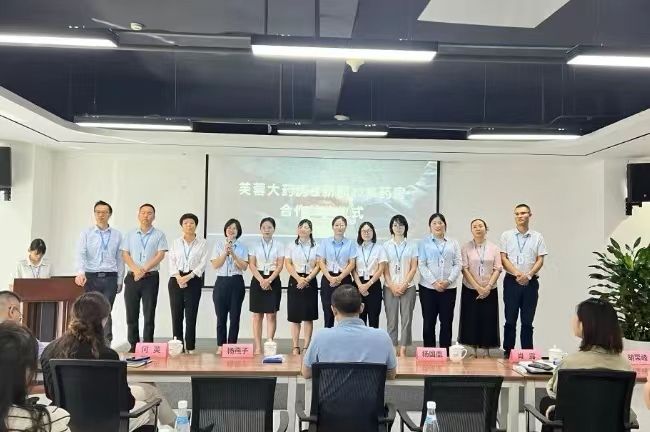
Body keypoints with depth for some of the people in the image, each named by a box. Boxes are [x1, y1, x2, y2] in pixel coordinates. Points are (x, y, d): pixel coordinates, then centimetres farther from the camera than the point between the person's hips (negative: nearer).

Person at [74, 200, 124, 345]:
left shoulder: (117, 235, 9)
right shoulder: (86, 234, 5)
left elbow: (120, 259, 9)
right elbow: (80, 254, -8)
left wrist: (120, 280, 6)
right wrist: (80, 272, -24)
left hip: (110, 278, 0)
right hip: (91, 277, 0)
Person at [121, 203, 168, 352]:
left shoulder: (159, 235, 4)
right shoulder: (130, 235, 12)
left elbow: (160, 255, -5)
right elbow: (125, 254, 5)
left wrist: (144, 269, -15)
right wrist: (136, 269, -12)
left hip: (151, 278, -2)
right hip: (132, 277, 3)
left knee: (149, 314, 0)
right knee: (131, 314, 4)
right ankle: (133, 345, 12)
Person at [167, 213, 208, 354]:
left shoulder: (202, 243, 4)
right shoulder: (176, 242, 11)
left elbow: (203, 263, -3)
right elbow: (171, 261, 4)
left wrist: (188, 276, -13)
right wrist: (178, 276, -12)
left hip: (193, 280, -2)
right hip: (176, 280, 2)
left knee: (191, 315, -2)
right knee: (176, 314, 1)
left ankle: (190, 347, 4)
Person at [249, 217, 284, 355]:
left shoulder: (279, 245, 4)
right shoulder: (255, 245, 5)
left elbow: (280, 265, -2)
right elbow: (252, 265, -1)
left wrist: (269, 280, -14)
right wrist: (261, 280, -13)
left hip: (273, 281, 0)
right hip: (257, 280, 1)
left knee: (271, 315, -2)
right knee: (257, 315, 2)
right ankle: (258, 347, 5)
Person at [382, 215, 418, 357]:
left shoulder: (412, 245, 5)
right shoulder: (386, 246, 5)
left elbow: (413, 268, 2)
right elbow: (385, 269, 2)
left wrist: (404, 285, -8)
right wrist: (393, 286, -7)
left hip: (408, 287, 0)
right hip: (390, 287, 0)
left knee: (406, 319, 0)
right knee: (391, 319, 1)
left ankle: (403, 350, 6)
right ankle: (393, 349, 8)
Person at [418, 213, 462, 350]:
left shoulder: (453, 243, 11)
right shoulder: (424, 242, 4)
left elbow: (457, 264, 5)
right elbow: (421, 265, -3)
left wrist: (448, 281, -9)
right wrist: (434, 282, -13)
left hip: (449, 288, 2)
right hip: (428, 287, -2)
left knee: (446, 322, 4)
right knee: (428, 322, 2)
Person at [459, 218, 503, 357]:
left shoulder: (494, 248, 5)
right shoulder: (466, 247, 0)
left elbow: (497, 269, 0)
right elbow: (465, 269, -7)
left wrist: (488, 287, -12)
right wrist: (478, 288, -14)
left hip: (490, 291, 1)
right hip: (470, 290, -1)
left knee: (487, 322, 2)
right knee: (471, 321, 1)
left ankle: (484, 353, 10)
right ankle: (471, 353, 9)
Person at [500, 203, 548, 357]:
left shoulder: (537, 237, 7)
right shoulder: (506, 235, 5)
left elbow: (540, 260, 2)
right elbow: (503, 258, -1)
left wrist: (528, 275, -12)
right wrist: (517, 274, -13)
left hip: (530, 282, 1)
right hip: (511, 281, 0)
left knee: (527, 321, 5)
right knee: (510, 320, 3)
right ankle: (508, 352, 10)